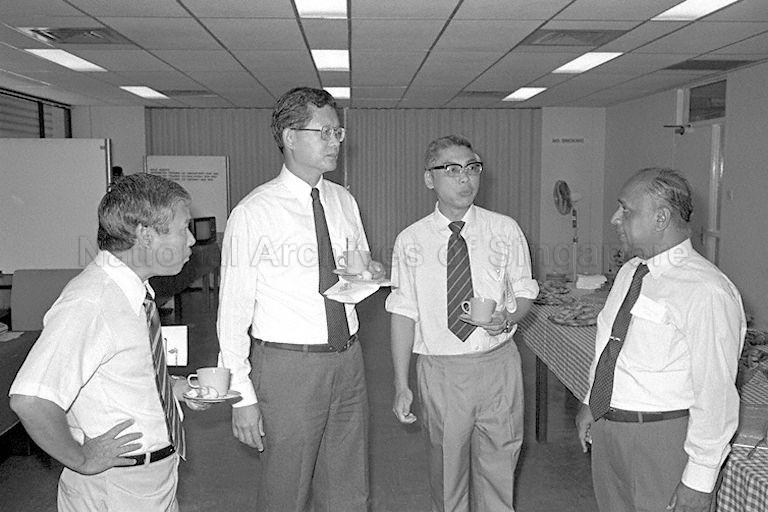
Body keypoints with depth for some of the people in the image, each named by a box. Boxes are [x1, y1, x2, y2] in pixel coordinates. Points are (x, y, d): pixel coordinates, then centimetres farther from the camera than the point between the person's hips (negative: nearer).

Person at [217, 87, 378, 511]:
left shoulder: (344, 201, 7)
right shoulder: (254, 213, -11)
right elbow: (234, 310, -10)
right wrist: (243, 396, -11)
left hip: (348, 361, 5)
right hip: (288, 368, -5)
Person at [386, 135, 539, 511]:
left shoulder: (506, 230, 1)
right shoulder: (410, 241, -2)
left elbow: (524, 292, 10)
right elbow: (403, 313, -2)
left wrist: (507, 318, -13)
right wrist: (401, 385, -4)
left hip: (498, 366, 1)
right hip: (440, 371, 0)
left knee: (498, 473, 12)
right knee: (446, 474, 13)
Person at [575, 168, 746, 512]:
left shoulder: (707, 293, -21)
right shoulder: (629, 271, 6)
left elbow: (716, 396, -20)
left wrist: (699, 480, -16)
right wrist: (591, 404, 19)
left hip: (662, 440, -7)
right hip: (605, 429, 8)